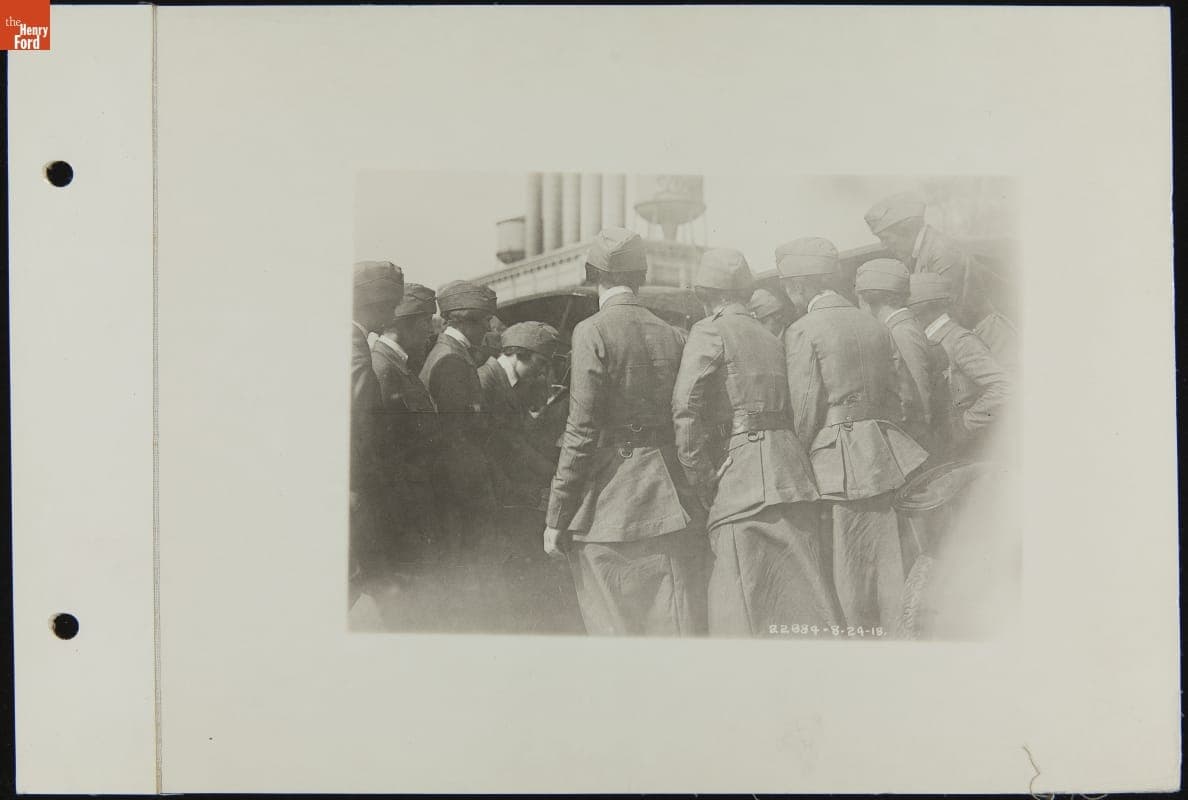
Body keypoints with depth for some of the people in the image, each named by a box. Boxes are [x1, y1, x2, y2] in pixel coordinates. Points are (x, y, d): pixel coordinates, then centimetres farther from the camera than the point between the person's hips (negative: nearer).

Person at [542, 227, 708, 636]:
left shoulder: (593, 332, -8)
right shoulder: (673, 335, 7)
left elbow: (582, 433, -11)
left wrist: (556, 519, -6)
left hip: (610, 510, -5)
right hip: (674, 507, 5)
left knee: (613, 625, 5)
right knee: (678, 624, 10)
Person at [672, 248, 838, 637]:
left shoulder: (710, 331, -1)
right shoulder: (770, 338, 22)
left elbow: (686, 411, -12)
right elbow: (789, 408, 19)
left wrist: (702, 484, -4)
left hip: (742, 480, -7)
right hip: (791, 472, 7)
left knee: (741, 611, -5)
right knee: (805, 599, 8)